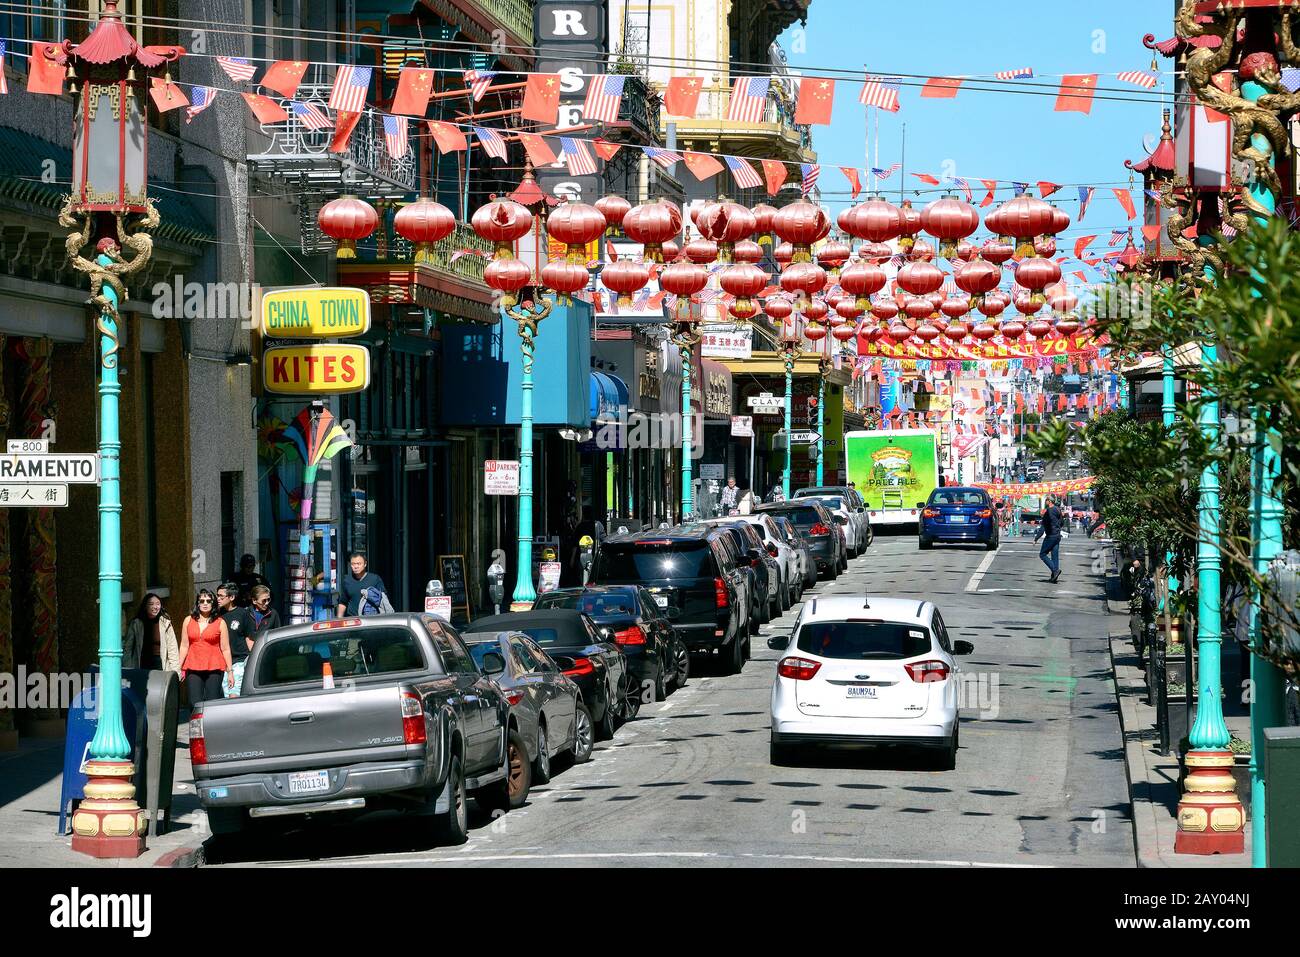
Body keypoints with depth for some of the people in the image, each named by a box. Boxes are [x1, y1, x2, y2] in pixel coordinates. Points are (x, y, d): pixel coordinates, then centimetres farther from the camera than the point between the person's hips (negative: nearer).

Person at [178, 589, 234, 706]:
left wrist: (230, 671, 2)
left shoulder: (220, 623, 5)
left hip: (214, 669, -2)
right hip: (193, 669, 2)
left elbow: (225, 649, 5)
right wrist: (179, 668, 8)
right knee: (195, 705, -7)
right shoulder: (188, 620, 11)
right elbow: (184, 646, 13)